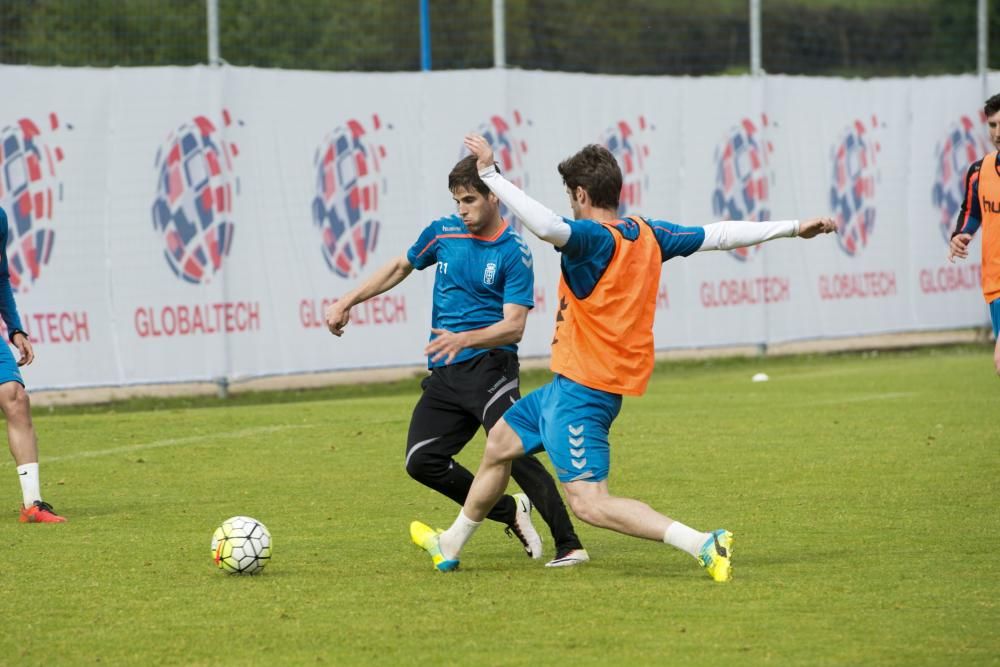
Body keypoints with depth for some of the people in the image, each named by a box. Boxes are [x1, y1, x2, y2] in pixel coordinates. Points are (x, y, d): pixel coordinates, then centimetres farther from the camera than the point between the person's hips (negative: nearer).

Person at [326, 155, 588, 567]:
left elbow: (514, 327, -16)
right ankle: (510, 511, 14)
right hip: (445, 376, 6)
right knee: (421, 462, -3)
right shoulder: (443, 233, 7)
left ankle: (569, 545, -18)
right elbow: (400, 267, 25)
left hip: (489, 365, -6)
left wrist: (463, 339, -31)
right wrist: (348, 302, 22)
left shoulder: (514, 253, -9)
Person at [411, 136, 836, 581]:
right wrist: (791, 227, 16)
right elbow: (718, 235, 9)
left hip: (582, 390, -10)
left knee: (589, 503, -13)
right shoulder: (648, 234, 4)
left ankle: (703, 544, -22)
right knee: (501, 441, 25)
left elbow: (547, 226, -42)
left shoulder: (593, 238, -21)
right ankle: (450, 546, 41)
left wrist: (490, 174, -38)